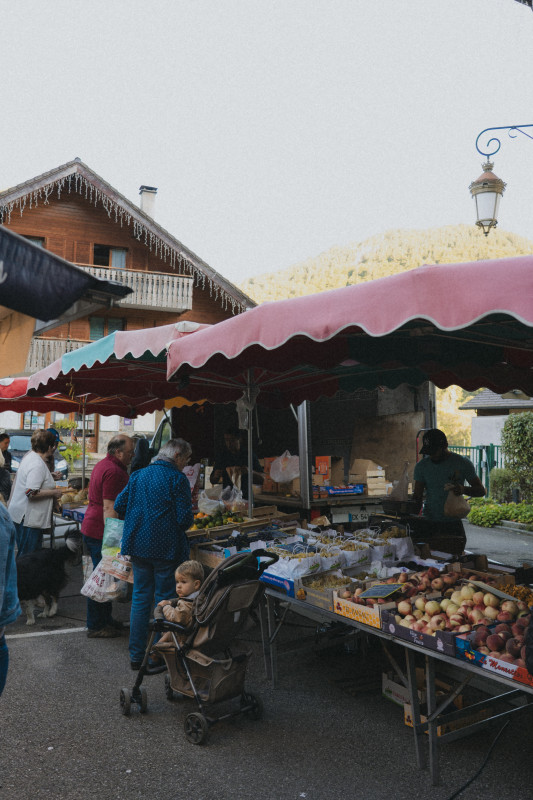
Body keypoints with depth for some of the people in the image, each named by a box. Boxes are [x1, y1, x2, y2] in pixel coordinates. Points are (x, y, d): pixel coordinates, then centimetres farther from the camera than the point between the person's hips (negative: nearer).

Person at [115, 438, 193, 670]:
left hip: (138, 546, 5)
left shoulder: (138, 475, 6)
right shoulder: (177, 479, -11)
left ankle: (136, 655, 21)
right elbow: (185, 519, -15)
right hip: (166, 547, -5)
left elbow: (119, 505, 7)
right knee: (164, 600, 8)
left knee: (140, 598, 14)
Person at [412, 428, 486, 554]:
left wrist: (464, 489, -19)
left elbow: (481, 490, 2)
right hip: (429, 524, 1)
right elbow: (417, 496, 4)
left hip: (453, 524, -1)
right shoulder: (421, 466, 3)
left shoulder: (463, 463, -1)